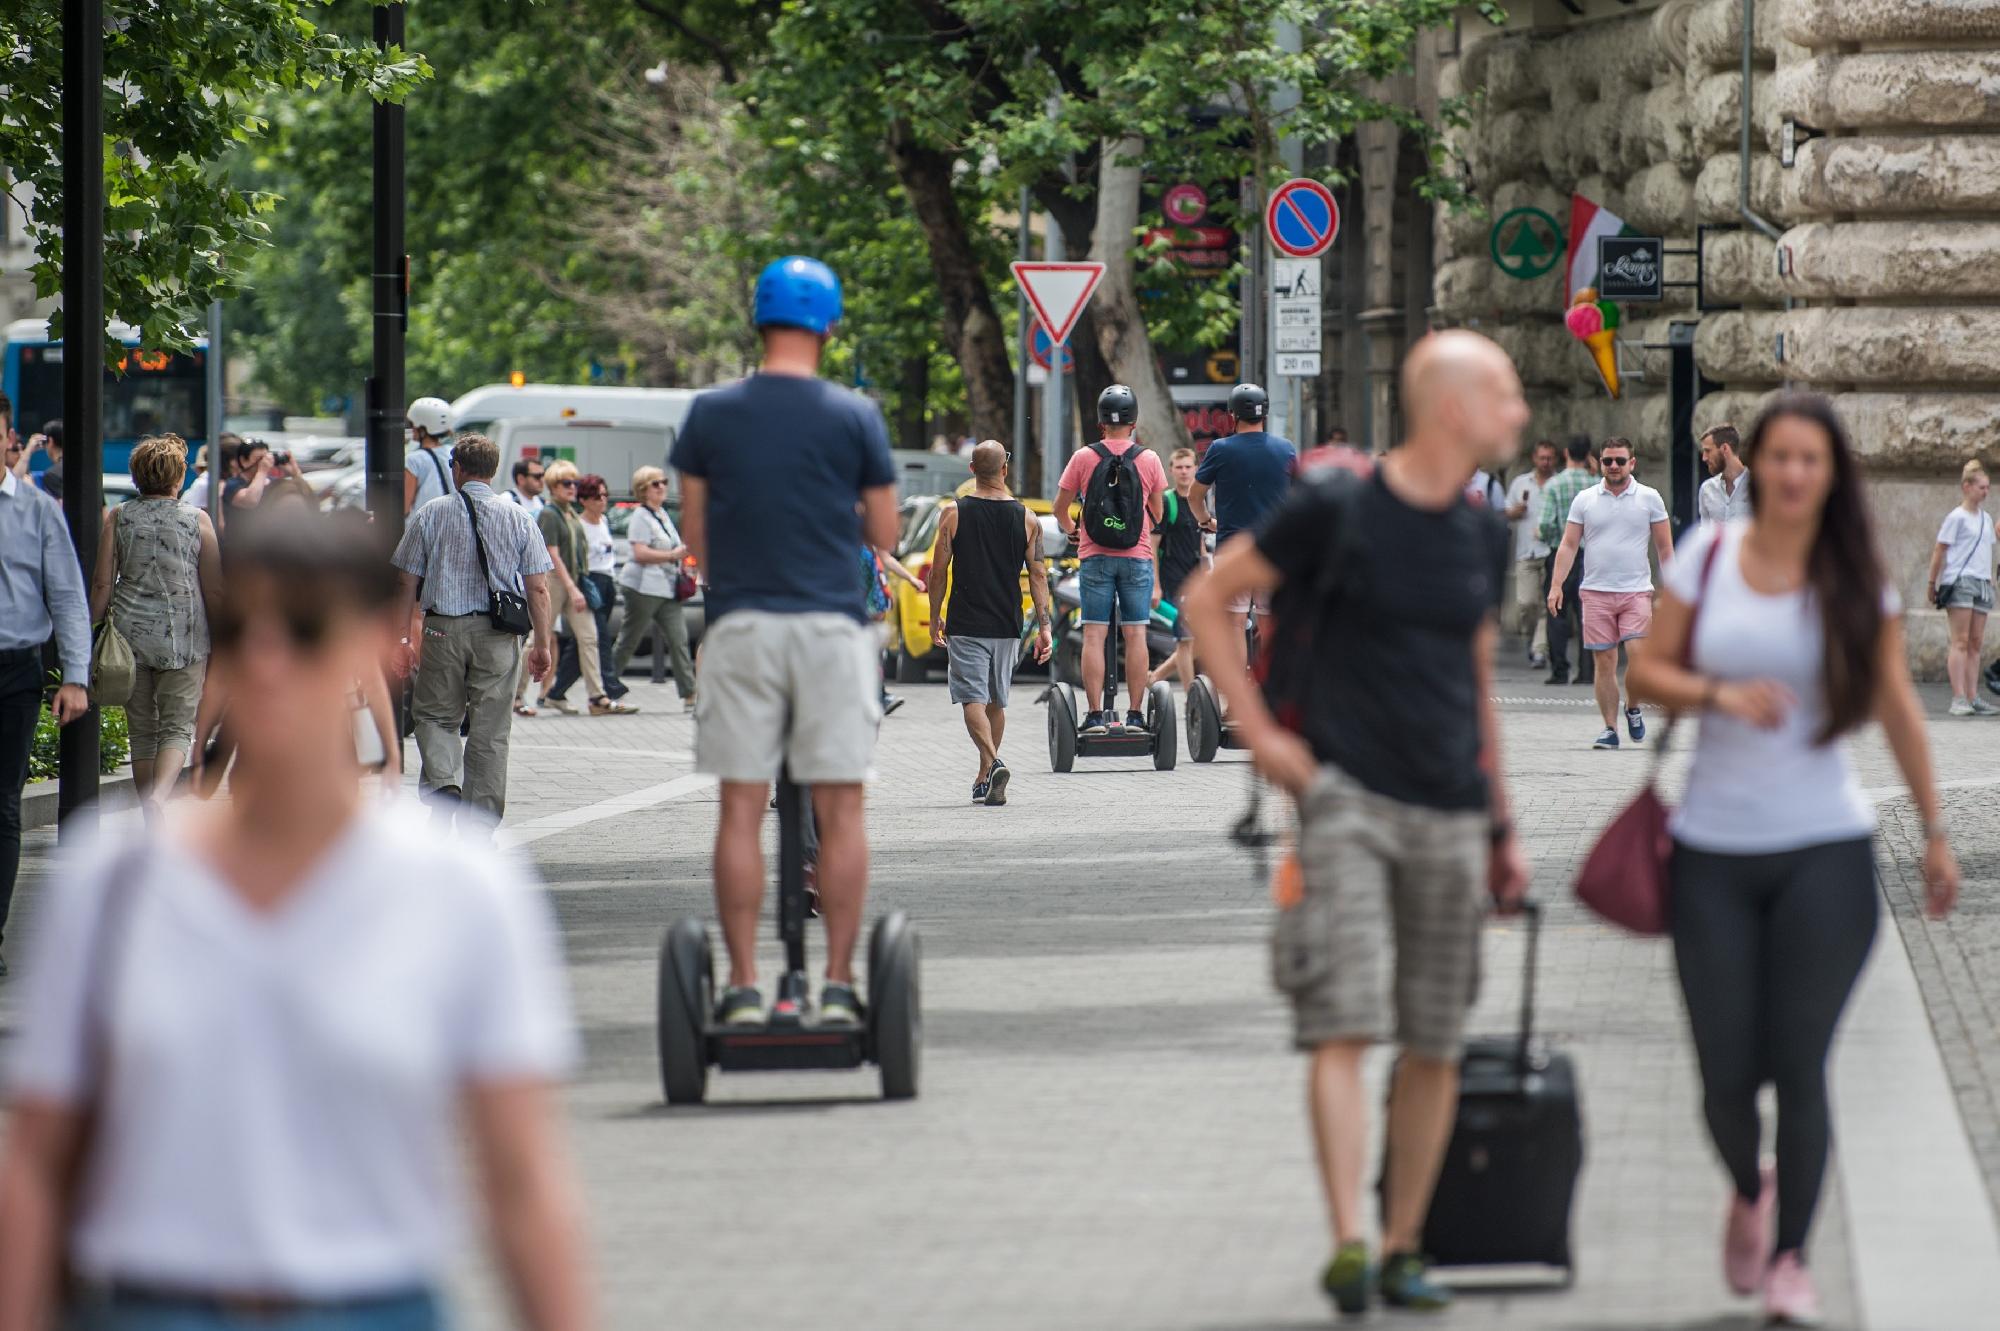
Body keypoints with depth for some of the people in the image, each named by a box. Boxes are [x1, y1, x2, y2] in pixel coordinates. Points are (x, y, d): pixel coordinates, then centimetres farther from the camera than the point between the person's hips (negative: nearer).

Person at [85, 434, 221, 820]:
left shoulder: (119, 518, 2)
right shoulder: (197, 520, -1)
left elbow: (101, 583, -1)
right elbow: (215, 590, 0)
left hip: (131, 637, 2)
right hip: (184, 638, -2)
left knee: (143, 731, 12)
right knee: (178, 728, 0)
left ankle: (153, 824, 15)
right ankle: (159, 797, -27)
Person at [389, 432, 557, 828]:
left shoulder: (431, 514, 2)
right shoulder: (517, 518, 4)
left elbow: (407, 583, 1)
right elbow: (538, 589, 1)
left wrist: (400, 639, 7)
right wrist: (541, 645, 7)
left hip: (443, 630, -1)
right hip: (498, 635, 1)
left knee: (434, 715, 14)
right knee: (490, 731, 5)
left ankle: (442, 781, -14)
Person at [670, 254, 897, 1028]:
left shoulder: (710, 415, 2)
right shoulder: (854, 419, -2)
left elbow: (694, 532, 9)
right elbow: (883, 535, 4)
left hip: (741, 625, 1)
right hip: (831, 624, -1)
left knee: (741, 810, 4)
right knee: (839, 810, 3)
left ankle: (742, 986, 2)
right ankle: (838, 983, 0)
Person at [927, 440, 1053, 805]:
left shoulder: (954, 514, -5)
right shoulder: (1026, 518, 0)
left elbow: (938, 572, -2)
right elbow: (1038, 575, -1)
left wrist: (935, 617, 10)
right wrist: (1043, 626, 1)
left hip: (966, 625, -3)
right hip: (1007, 625, 3)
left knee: (973, 699, -6)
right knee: (996, 702, 16)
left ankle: (992, 763, -29)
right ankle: (984, 781, 24)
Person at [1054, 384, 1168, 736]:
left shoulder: (1083, 458, -2)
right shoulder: (1149, 459, 0)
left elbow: (1060, 509, 8)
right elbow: (1157, 514, 12)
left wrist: (1071, 529, 30)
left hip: (1096, 558, -1)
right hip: (1137, 558, 1)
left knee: (1094, 636, -1)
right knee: (1135, 634, 3)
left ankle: (1096, 715, -5)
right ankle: (1135, 714, 1)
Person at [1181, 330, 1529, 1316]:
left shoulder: (1482, 535, 12)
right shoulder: (1335, 511, -6)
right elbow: (1208, 596, 1)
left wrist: (1501, 827, 20)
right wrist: (1257, 731, -5)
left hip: (1450, 810, 5)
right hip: (1346, 795, -5)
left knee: (1434, 1045, 6)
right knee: (1344, 1023, -14)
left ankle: (1403, 1251, 16)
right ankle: (1347, 1245, -19)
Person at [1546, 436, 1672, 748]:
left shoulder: (1649, 498, 5)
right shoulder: (1585, 500, 7)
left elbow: (1665, 547, 8)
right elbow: (1569, 545, 7)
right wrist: (1556, 585, -3)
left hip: (1637, 591, -1)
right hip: (1596, 591, 1)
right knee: (1605, 663, -1)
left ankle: (1633, 708, 12)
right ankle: (1610, 728, 6)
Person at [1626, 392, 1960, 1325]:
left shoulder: (1856, 581, 1)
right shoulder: (1709, 556, 2)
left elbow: (1895, 706, 7)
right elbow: (1647, 672, 5)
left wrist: (1935, 835, 7)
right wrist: (1721, 695, -15)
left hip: (1825, 851, -1)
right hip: (1715, 852, 1)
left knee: (1798, 1066, -6)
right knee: (1725, 1074, 0)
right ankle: (1750, 1191, 34)